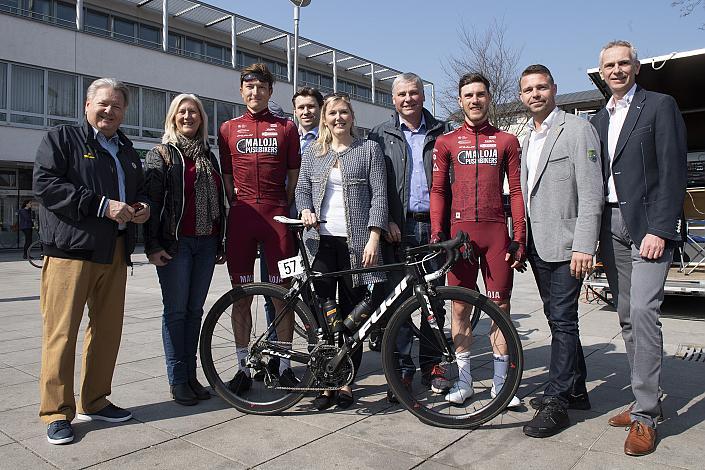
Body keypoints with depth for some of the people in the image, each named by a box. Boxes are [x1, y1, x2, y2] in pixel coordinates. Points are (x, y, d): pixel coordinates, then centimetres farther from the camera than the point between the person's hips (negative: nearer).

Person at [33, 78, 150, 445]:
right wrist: (103, 205, -17)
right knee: (62, 332, -5)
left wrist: (143, 207, 7)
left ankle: (94, 402, 23)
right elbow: (45, 184, -10)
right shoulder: (61, 139, 3)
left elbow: (141, 190, 32)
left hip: (115, 253, 6)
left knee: (108, 330, 10)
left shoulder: (128, 152, 22)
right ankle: (57, 413, 6)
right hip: (70, 250, -6)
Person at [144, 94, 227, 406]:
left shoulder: (209, 157, 18)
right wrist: (152, 246, -13)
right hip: (175, 243, -5)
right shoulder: (161, 154, 3)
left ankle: (191, 375, 17)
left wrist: (220, 244, 16)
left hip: (205, 244, 5)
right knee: (176, 311, 0)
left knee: (195, 310, 9)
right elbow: (151, 200, -5)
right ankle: (177, 381, 8)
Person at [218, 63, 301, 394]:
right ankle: (243, 367, 16)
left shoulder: (286, 128, 12)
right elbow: (226, 176, 13)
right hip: (241, 217, 1)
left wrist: (285, 208, 1)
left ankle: (284, 366, 14)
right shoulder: (229, 129, 14)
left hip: (277, 216, -1)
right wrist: (236, 207, 3)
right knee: (241, 295, 5)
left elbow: (294, 175, 10)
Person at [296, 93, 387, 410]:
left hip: (356, 242, -2)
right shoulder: (313, 153, 15)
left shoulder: (369, 149, 6)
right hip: (321, 241, 3)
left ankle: (346, 383, 14)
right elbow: (302, 189, 18)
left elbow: (379, 195, -1)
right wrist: (305, 211, -5)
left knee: (353, 313, 2)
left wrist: (373, 238, -10)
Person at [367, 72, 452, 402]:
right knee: (398, 298, 1)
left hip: (434, 226, 1)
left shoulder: (441, 133, 12)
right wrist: (385, 222, -7)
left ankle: (432, 364, 20)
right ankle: (402, 368, 12)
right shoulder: (380, 136, 9)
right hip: (398, 228, -1)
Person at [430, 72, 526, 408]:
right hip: (460, 231, 0)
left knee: (500, 306, 3)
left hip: (496, 232, 0)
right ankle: (463, 380, 16)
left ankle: (500, 380, 17)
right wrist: (436, 234, -5)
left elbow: (515, 191, 7)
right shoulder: (446, 142, 10)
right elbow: (438, 190, 6)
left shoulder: (506, 141, 11)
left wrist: (519, 239, -1)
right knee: (460, 307, 4)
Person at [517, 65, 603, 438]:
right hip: (537, 245, 8)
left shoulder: (578, 130, -6)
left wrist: (584, 246, -20)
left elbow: (591, 194, -13)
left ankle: (556, 403, 4)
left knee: (562, 320, -5)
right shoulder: (526, 138, 16)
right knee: (557, 318, 14)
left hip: (565, 243, -7)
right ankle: (575, 389, 28)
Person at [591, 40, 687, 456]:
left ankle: (646, 416, -7)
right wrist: (595, 234, 10)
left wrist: (659, 230, -16)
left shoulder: (660, 105, 1)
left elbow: (673, 171, -8)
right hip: (612, 226, 6)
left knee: (643, 311, -15)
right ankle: (647, 401, 18)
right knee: (627, 317, 7)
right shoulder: (600, 119, 19)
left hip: (647, 223, -6)